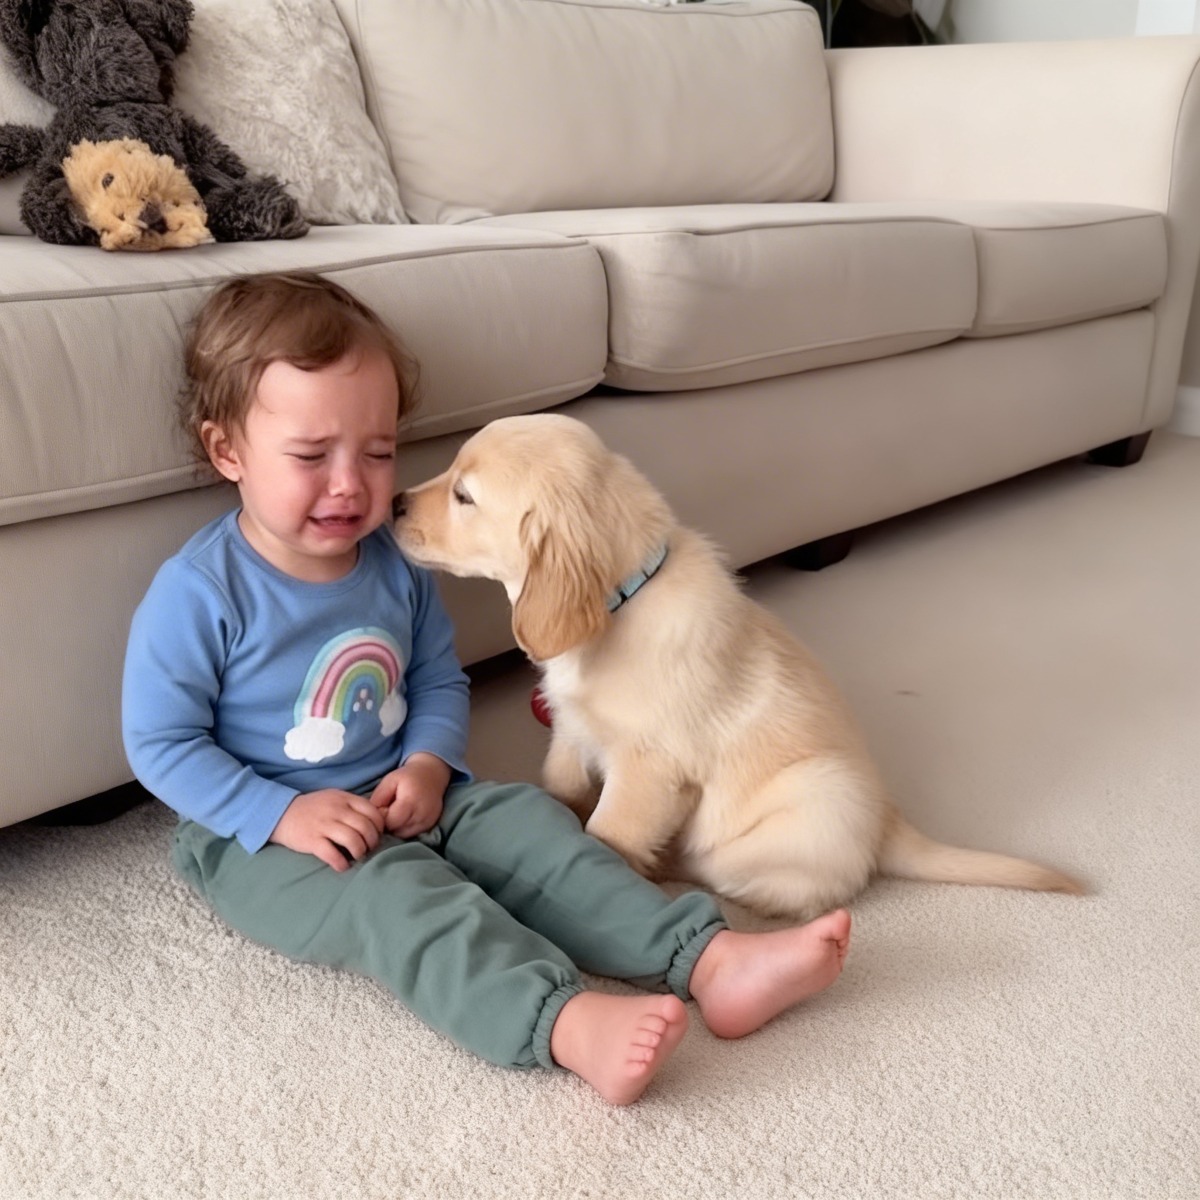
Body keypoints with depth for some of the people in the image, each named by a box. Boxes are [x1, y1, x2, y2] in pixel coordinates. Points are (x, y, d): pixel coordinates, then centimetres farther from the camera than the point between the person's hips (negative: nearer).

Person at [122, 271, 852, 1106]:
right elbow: (161, 743, -13)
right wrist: (284, 814, -22)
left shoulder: (397, 566, 0)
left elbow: (440, 683, 10)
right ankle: (567, 1023, -52)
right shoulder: (198, 593, -16)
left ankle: (710, 960, -25)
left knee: (524, 820, -15)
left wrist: (427, 767, -11)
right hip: (259, 839, -5)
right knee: (393, 891, -32)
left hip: (399, 803, 5)